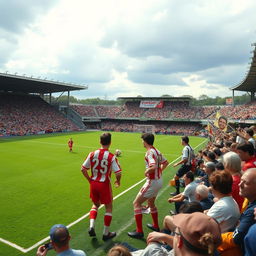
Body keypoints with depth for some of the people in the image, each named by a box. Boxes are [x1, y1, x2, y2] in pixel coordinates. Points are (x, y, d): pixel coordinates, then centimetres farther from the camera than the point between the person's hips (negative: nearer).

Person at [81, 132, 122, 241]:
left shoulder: (92, 154, -5)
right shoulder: (111, 157, -15)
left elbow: (83, 169, -2)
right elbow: (118, 173, -18)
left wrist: (89, 179, 11)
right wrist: (118, 182, 3)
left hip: (93, 183, 4)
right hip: (105, 184, -4)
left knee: (95, 204, 28)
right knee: (109, 207, 16)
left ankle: (91, 227, 14)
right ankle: (106, 233, 24)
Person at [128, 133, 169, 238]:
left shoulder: (150, 152, -20)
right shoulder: (156, 151, 7)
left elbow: (153, 167, -34)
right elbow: (165, 162, 19)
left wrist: (146, 172, -16)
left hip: (152, 182, -9)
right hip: (159, 180, 9)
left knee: (136, 203, -2)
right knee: (151, 203, 27)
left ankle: (139, 231, 1)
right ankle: (155, 226, 41)